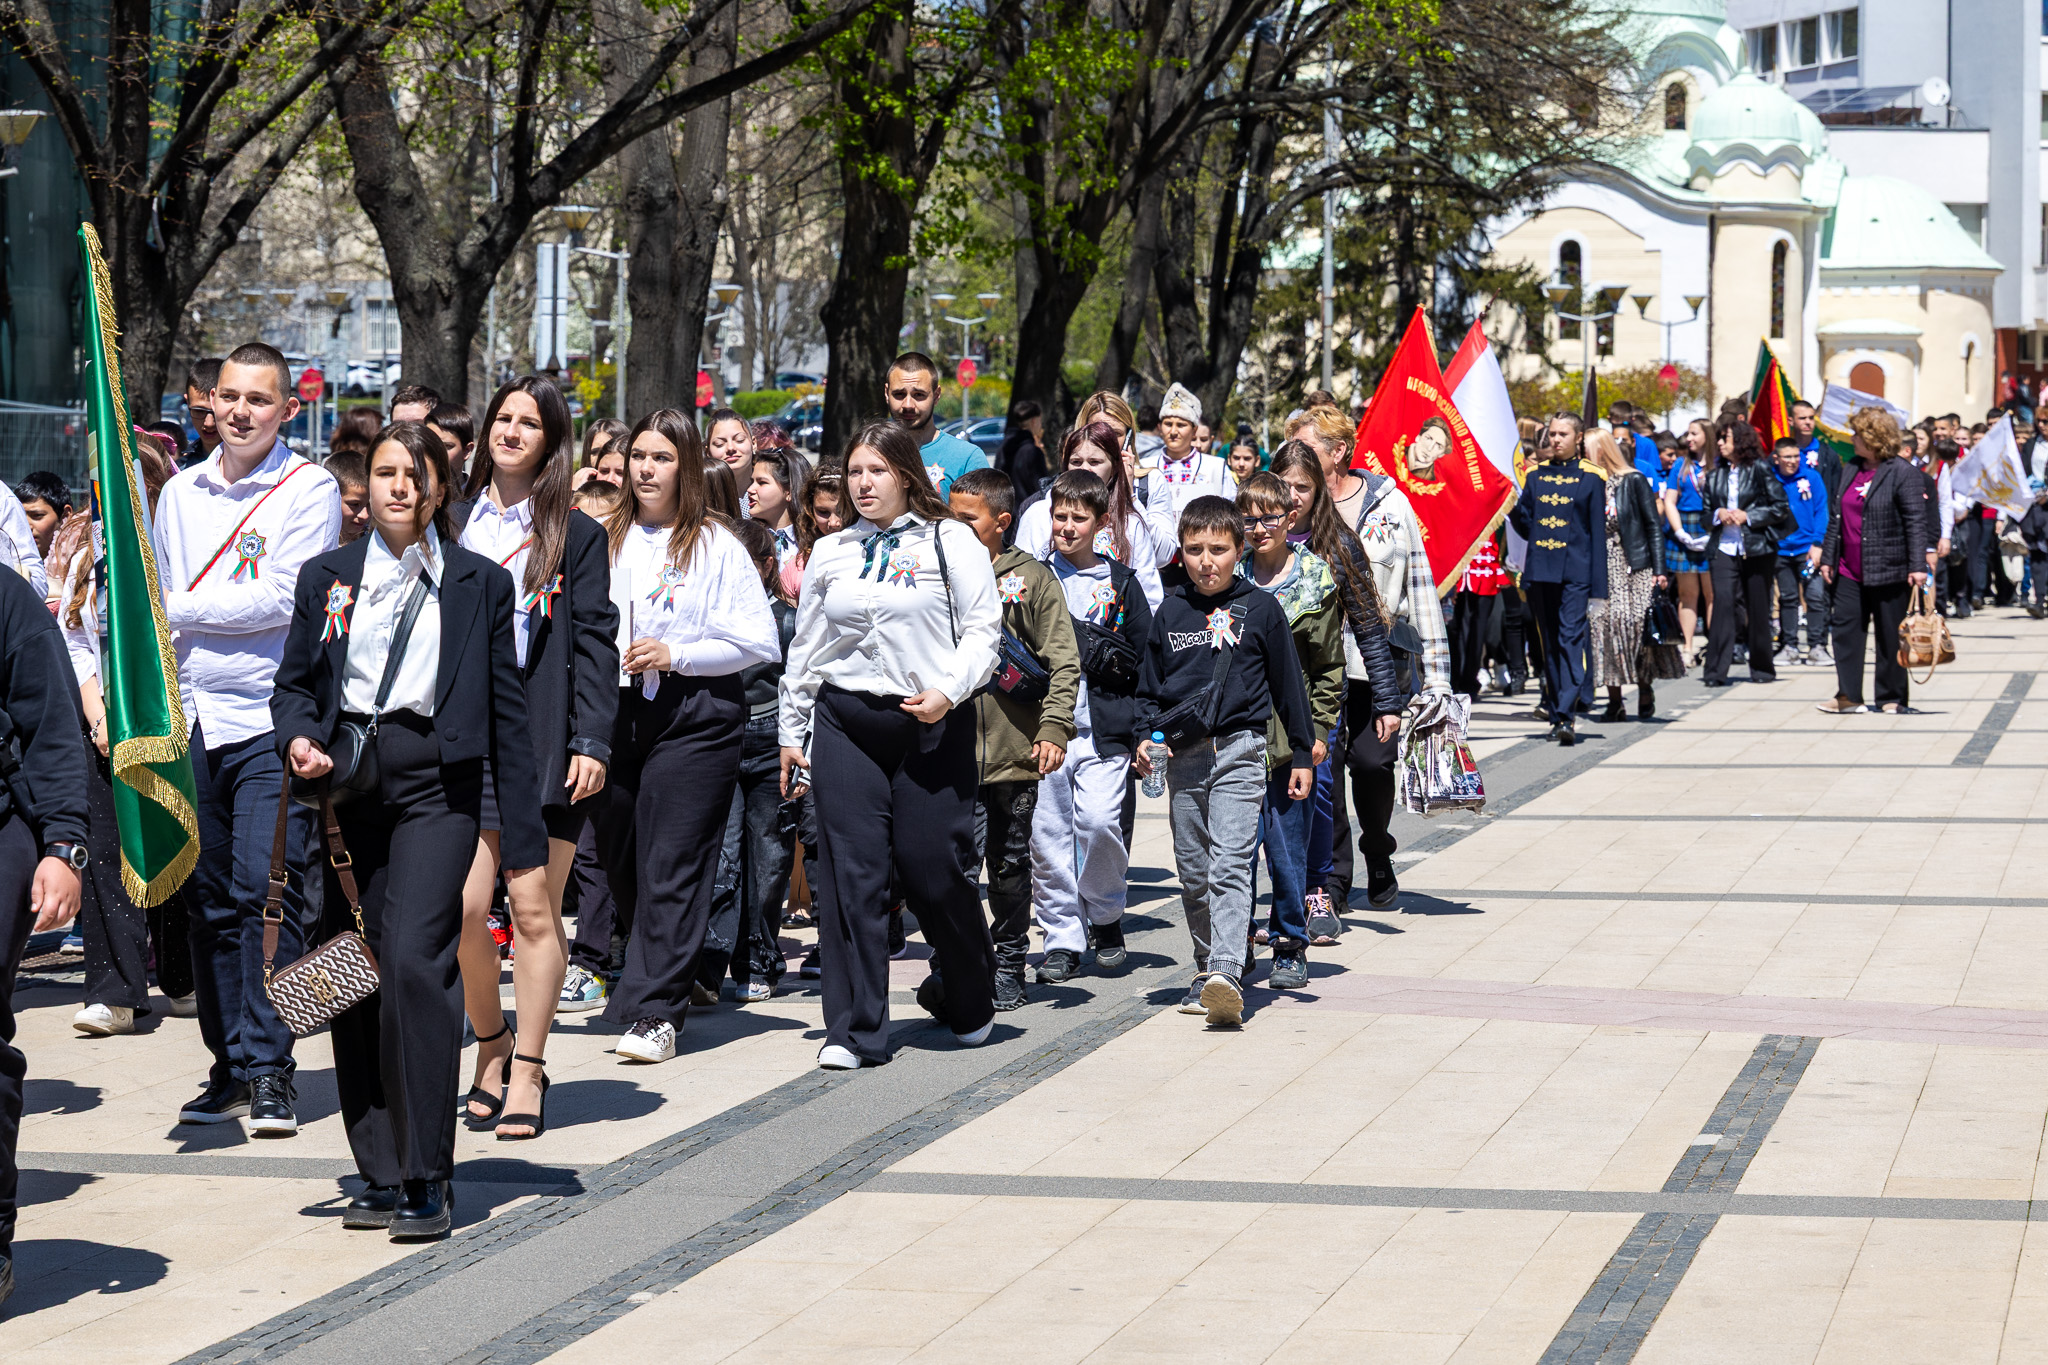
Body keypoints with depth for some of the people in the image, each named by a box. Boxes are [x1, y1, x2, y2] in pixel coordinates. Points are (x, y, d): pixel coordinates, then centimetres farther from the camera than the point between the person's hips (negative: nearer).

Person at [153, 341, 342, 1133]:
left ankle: (269, 1070, -7)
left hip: (270, 719, -5)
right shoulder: (180, 494, 14)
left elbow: (282, 599, -12)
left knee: (266, 891, -11)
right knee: (210, 897, 7)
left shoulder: (309, 489, -3)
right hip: (192, 719, 5)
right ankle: (229, 1066, 14)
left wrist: (182, 611, -7)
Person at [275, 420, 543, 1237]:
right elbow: (295, 682, 17)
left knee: (412, 958, -18)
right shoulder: (327, 577, 12)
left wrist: (523, 831, 4)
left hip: (435, 786, -3)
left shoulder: (480, 584, 6)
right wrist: (298, 737, -7)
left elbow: (505, 709, 6)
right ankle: (379, 1175, 14)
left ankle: (428, 1178, -11)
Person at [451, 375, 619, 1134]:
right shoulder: (452, 524, 13)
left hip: (542, 736, -2)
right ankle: (491, 1047, 13)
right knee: (462, 905, -8)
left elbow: (595, 641, 2)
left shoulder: (576, 534, 6)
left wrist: (591, 741, -7)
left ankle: (527, 1070, 6)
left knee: (534, 905, -3)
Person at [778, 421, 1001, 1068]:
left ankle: (971, 1001, 25)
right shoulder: (830, 553, 13)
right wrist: (791, 733, 17)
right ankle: (856, 1031, 2)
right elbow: (804, 649, 18)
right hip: (845, 720, 3)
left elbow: (983, 628, -2)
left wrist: (949, 691, -16)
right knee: (851, 871, -3)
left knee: (933, 868, -2)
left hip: (933, 723, -3)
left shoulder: (951, 542, 2)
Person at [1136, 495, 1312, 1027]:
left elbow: (1288, 683, 7)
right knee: (1193, 870, 9)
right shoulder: (1170, 614, 8)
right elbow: (1150, 684, 17)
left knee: (1230, 865, -15)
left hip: (1240, 750, -4)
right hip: (1183, 754, 4)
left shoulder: (1260, 609, 1)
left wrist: (1302, 754, 8)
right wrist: (1145, 735, 1)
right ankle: (1206, 968, 22)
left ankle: (1226, 974, -27)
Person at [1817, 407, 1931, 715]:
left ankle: (1892, 698, 12)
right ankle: (1848, 696, 10)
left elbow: (1916, 522, -12)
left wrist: (1917, 566, -17)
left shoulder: (1902, 473, -9)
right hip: (1850, 571, 7)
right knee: (1845, 628, 4)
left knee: (1890, 635, 3)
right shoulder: (1851, 471, 12)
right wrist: (1828, 557, 16)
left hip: (1887, 571, -7)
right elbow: (1836, 517, 18)